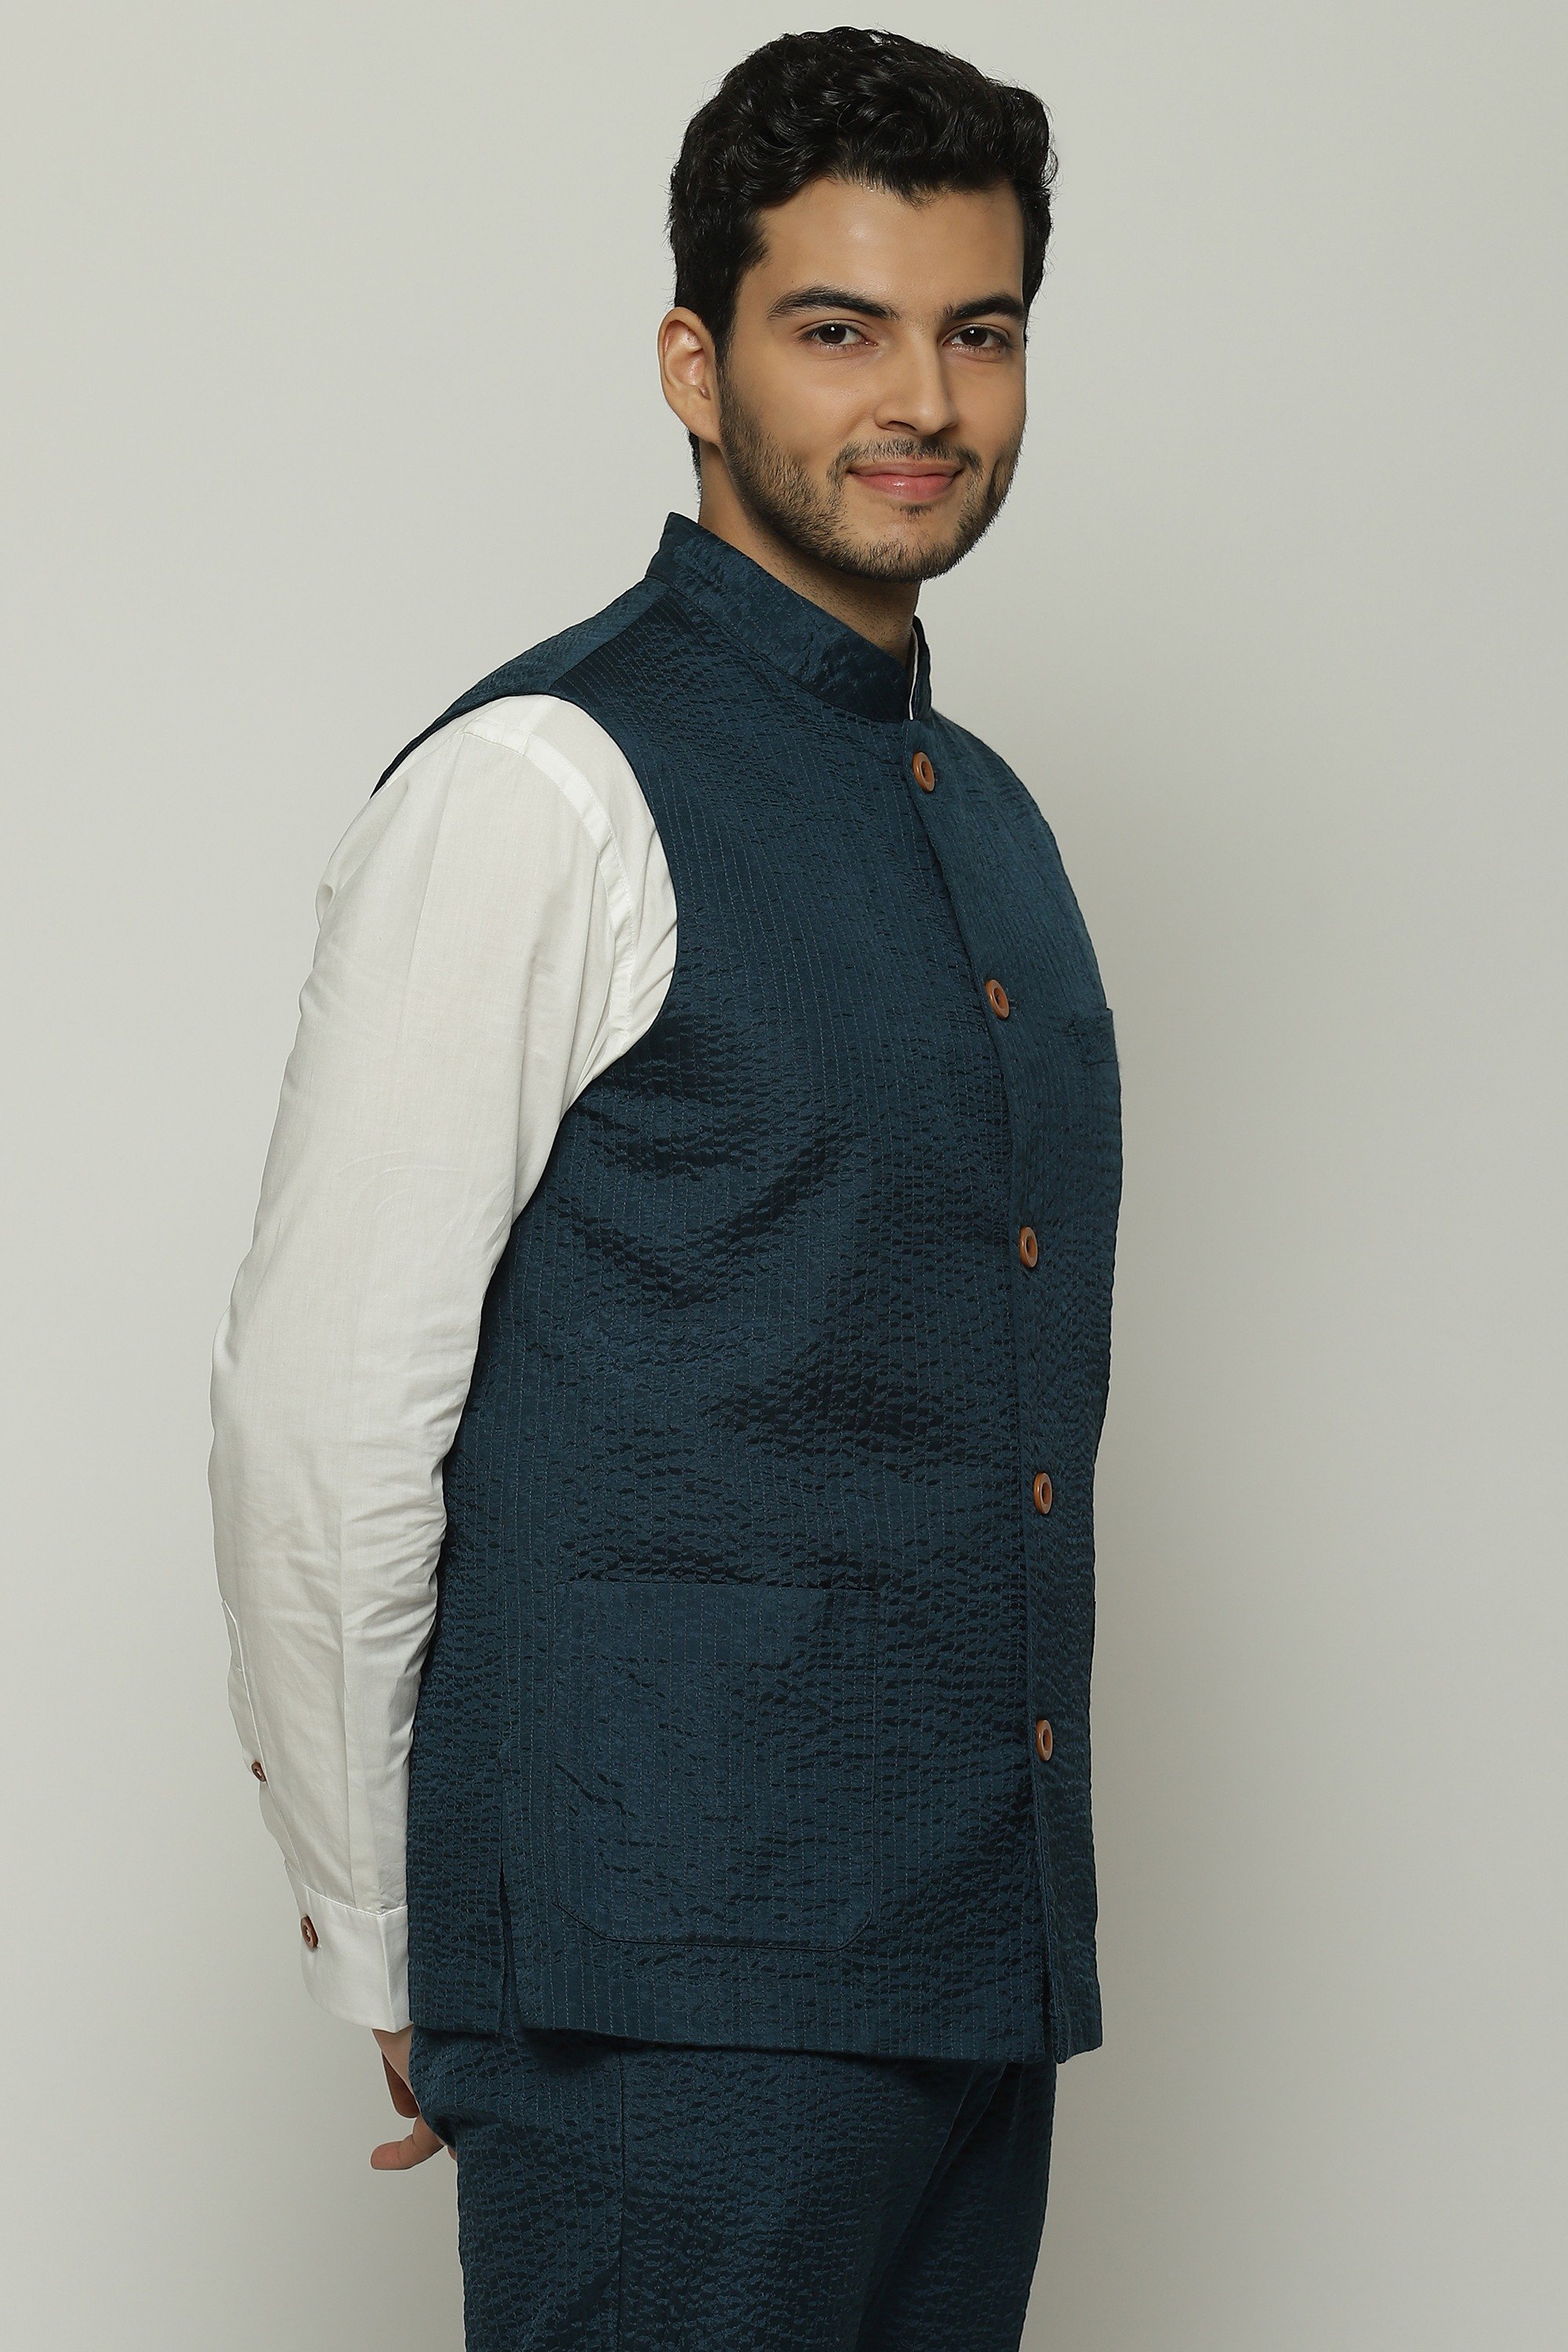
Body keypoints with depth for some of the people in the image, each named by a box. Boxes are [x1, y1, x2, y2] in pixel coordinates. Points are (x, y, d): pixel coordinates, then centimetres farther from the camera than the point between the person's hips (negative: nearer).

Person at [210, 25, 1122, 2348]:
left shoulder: (992, 820, 16)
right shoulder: (545, 789, -10)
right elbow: (315, 1414, -11)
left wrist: (1010, 1902, 18)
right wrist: (395, 1962, -4)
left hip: (984, 1957, 7)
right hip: (675, 1982, -7)